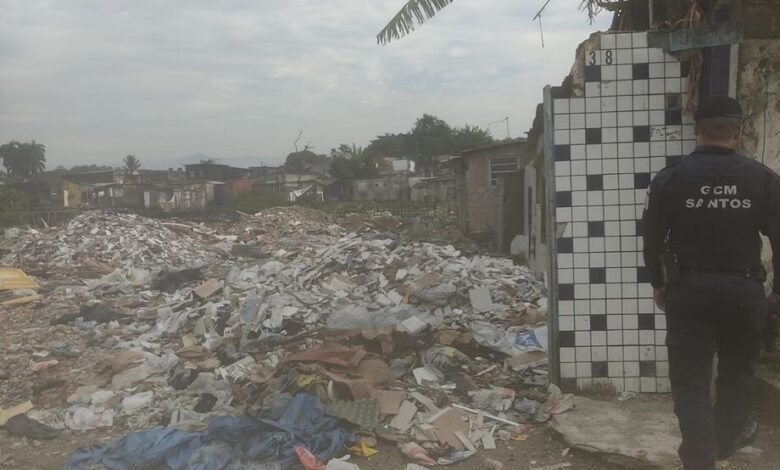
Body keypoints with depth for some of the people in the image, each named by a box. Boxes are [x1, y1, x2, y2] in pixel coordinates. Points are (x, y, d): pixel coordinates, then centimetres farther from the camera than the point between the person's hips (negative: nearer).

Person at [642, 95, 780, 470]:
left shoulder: (669, 178, -4)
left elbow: (652, 238, 1)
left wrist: (659, 284, 14)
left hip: (689, 289, -1)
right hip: (744, 290, 2)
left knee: (691, 380, 6)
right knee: (736, 370, 23)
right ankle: (728, 437, 43)